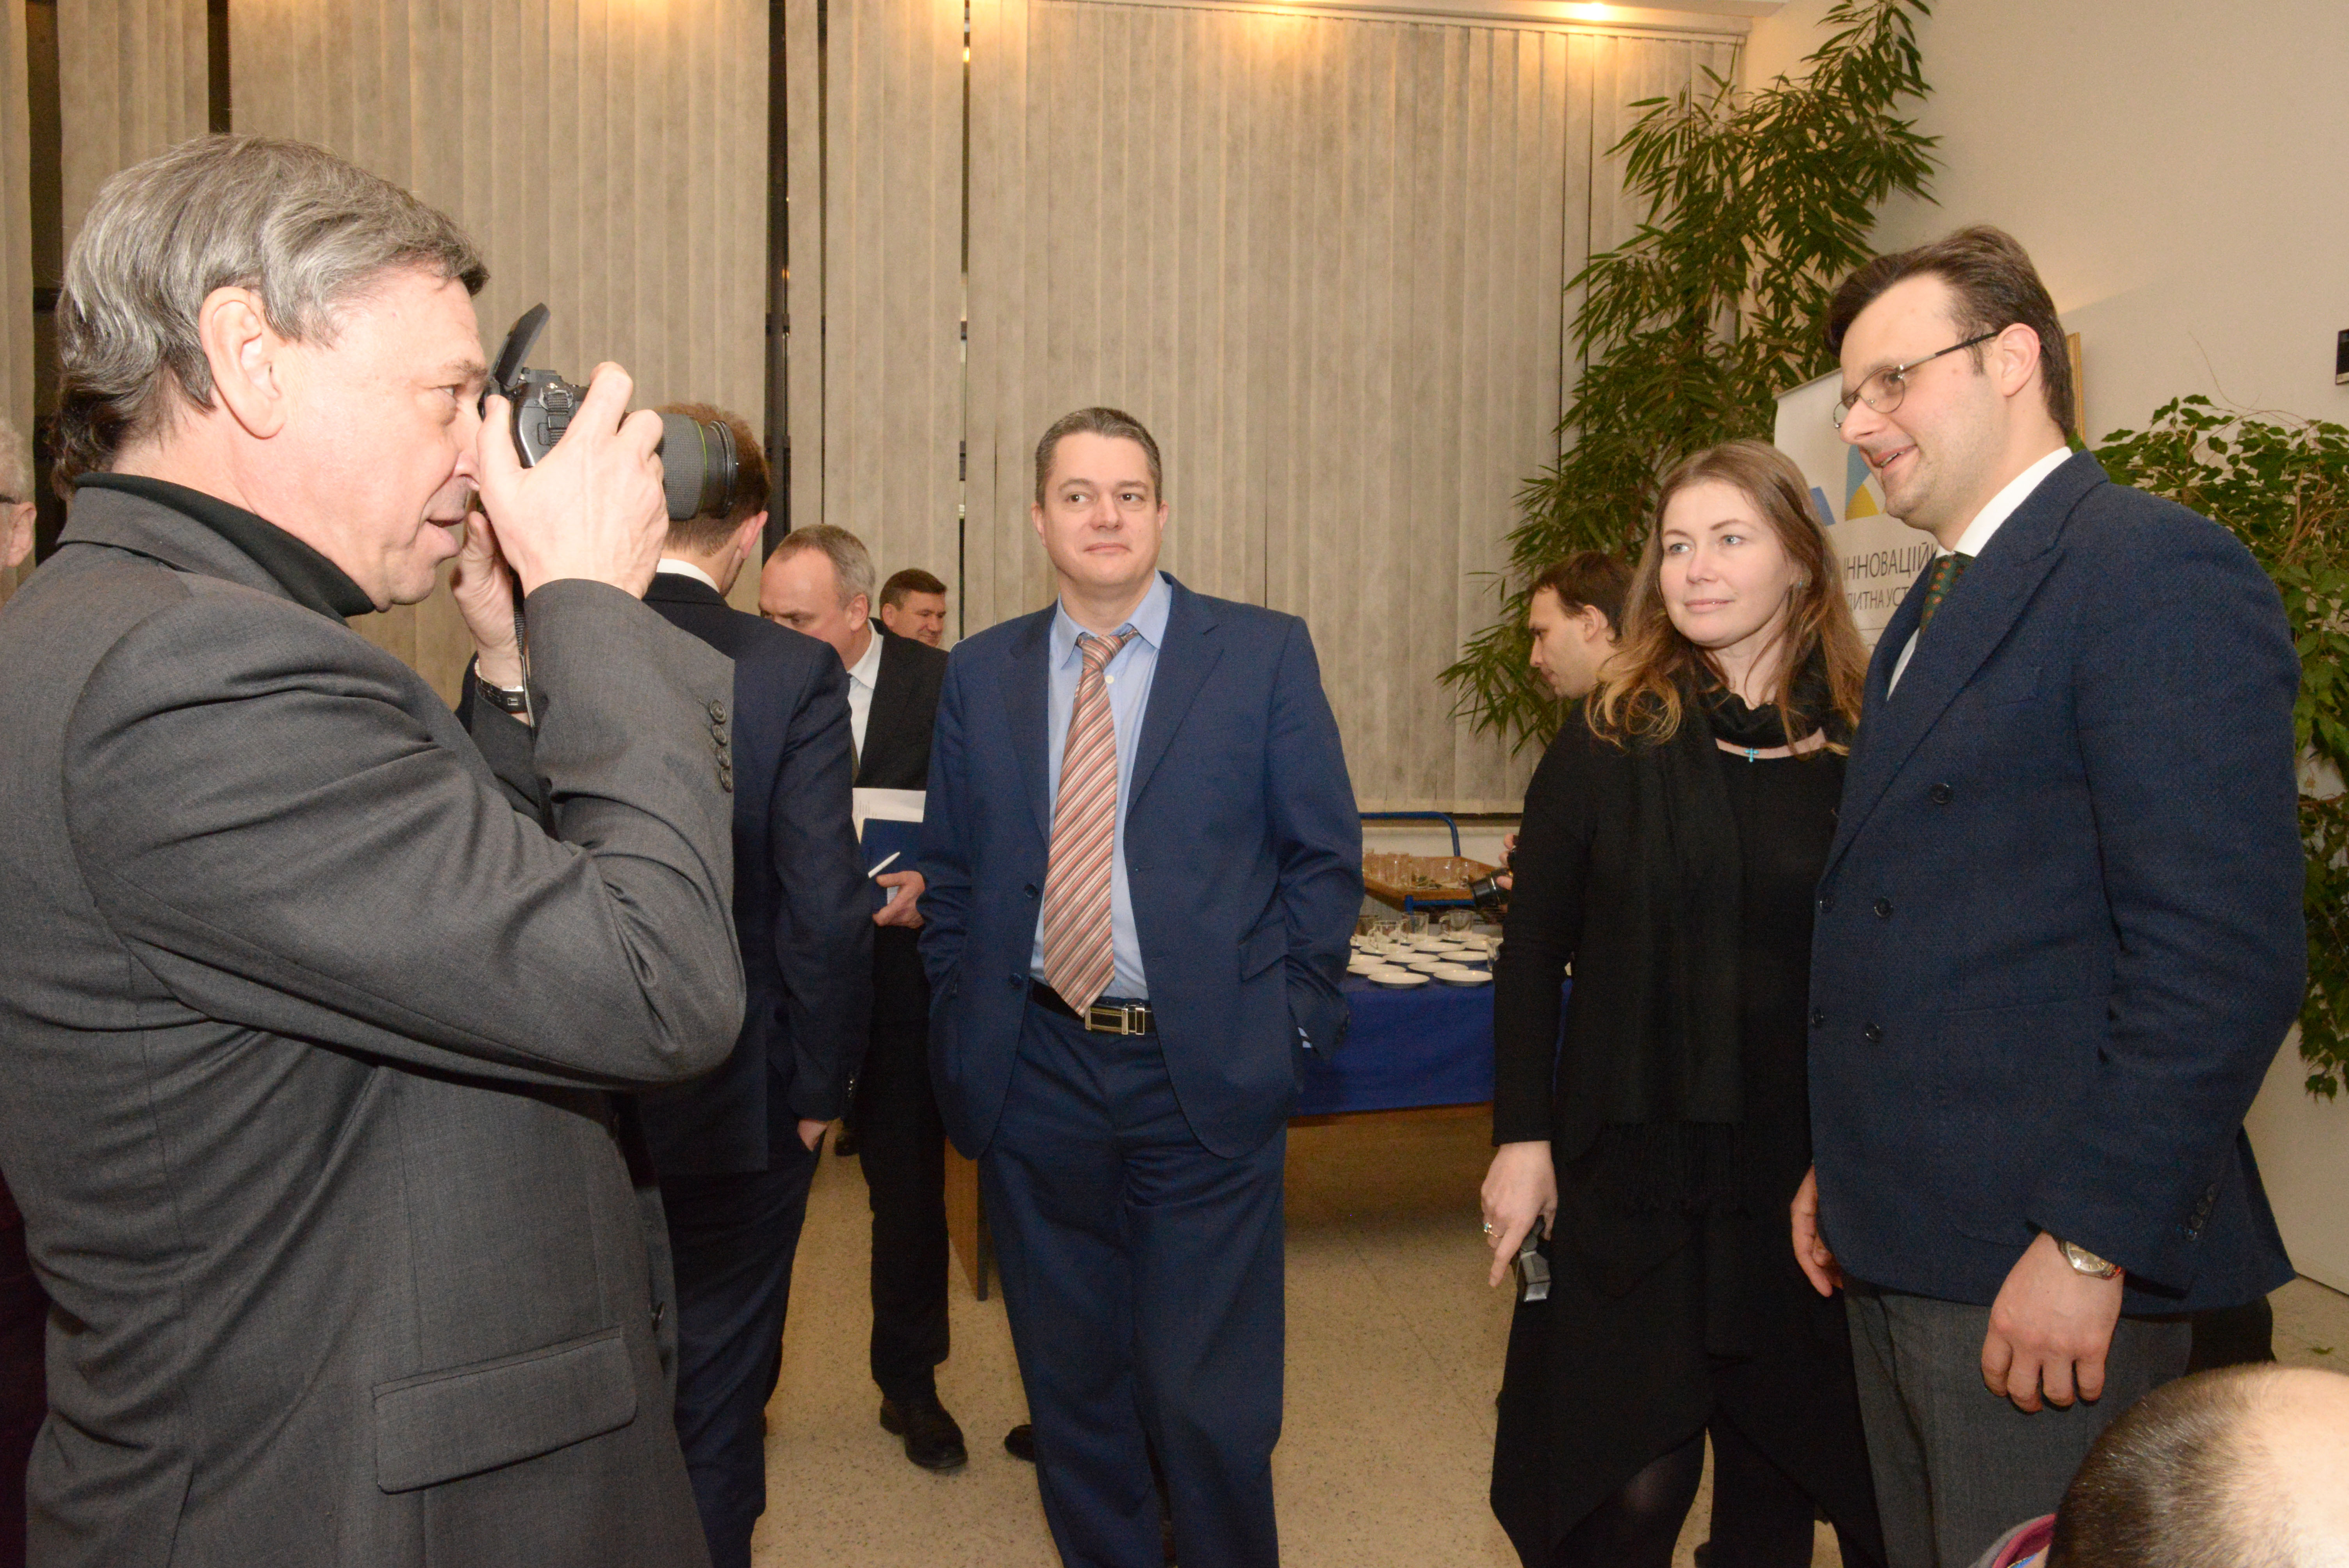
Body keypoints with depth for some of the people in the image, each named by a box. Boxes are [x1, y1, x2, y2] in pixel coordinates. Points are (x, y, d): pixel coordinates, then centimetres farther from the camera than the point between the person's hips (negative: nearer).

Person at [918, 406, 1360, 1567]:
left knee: (1207, 1398, 3)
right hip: (1035, 1071, 3)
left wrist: (1292, 1020, -3)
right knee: (1072, 1383, 16)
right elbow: (950, 871, 12)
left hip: (1207, 1073, -2)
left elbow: (1324, 854, 1)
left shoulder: (1265, 654, -1)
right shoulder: (980, 673, 7)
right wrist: (965, 1018, 5)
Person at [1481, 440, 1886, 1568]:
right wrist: (1521, 1137, -3)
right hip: (1634, 1168, -1)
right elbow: (1532, 954, 1)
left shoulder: (1866, 746, -2)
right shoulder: (1608, 743, -2)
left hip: (1810, 1176, 1)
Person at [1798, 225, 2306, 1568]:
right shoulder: (1941, 606, 17)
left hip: (2041, 1258, -9)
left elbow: (2226, 954, -20)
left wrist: (2092, 1246, -20)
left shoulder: (2159, 575, -13)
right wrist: (1849, 1167, 16)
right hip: (1904, 1243, 9)